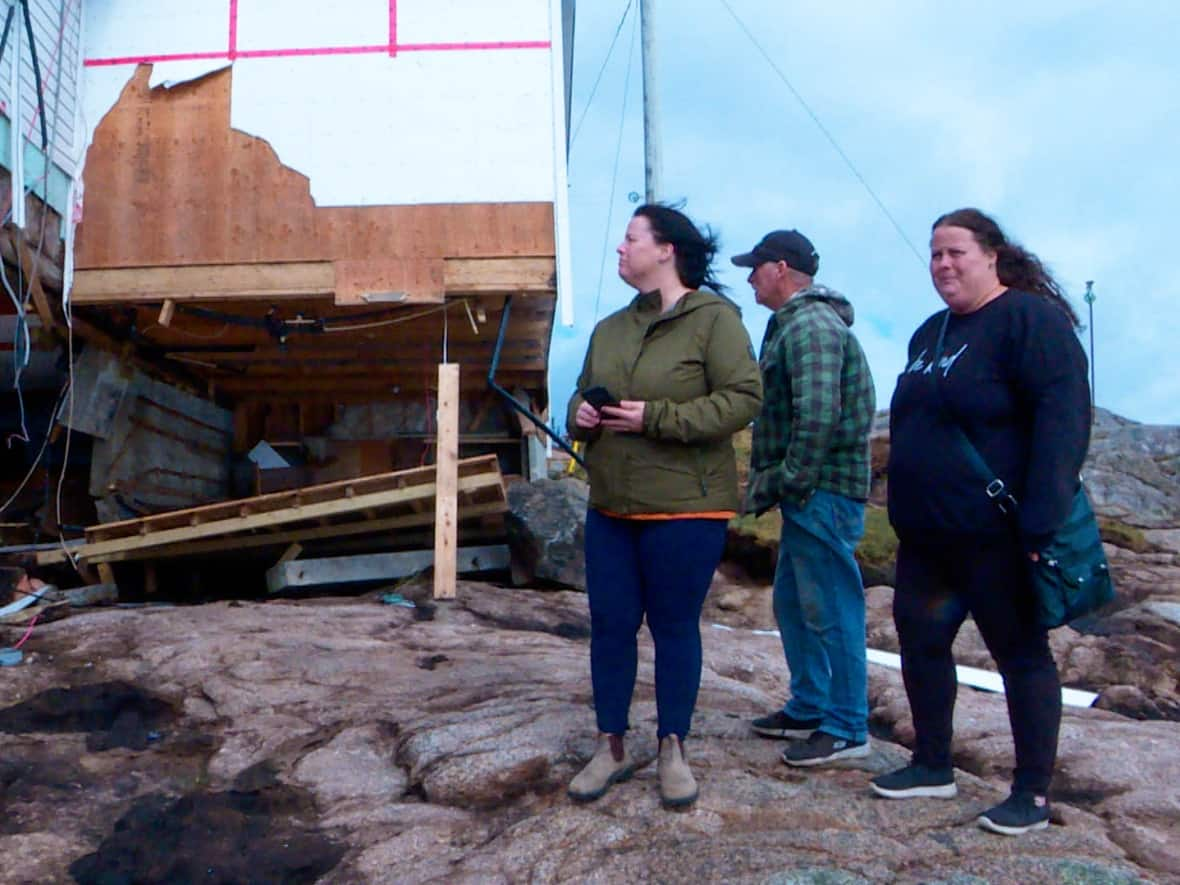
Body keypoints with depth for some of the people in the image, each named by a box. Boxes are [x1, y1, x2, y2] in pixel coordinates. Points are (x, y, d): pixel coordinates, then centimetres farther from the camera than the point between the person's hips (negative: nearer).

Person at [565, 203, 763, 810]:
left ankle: (672, 750, 23)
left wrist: (655, 417, -21)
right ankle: (611, 747, 25)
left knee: (675, 626, 6)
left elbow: (743, 398, -16)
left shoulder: (714, 318, -8)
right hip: (610, 508, 6)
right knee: (610, 625, 10)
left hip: (685, 509, -6)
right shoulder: (610, 329, 14)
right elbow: (583, 394, 24)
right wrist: (580, 416, -2)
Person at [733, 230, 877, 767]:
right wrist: (769, 481, 17)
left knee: (831, 610, -2)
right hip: (807, 493, 11)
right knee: (793, 603, 18)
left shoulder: (810, 325, -15)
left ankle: (846, 729, 9)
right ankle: (808, 709, 31)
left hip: (822, 493, -11)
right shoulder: (796, 322, 19)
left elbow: (818, 415, -26)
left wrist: (792, 481, -19)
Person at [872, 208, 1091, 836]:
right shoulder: (931, 332, 16)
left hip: (996, 534, -8)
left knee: (1020, 653, 4)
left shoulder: (1030, 319, -11)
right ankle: (932, 765, 28)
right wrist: (906, 508, 20)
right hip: (926, 534, 8)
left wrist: (1041, 521, -25)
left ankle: (1033, 794, 17)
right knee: (920, 640, 12)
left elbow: (1063, 419, -20)